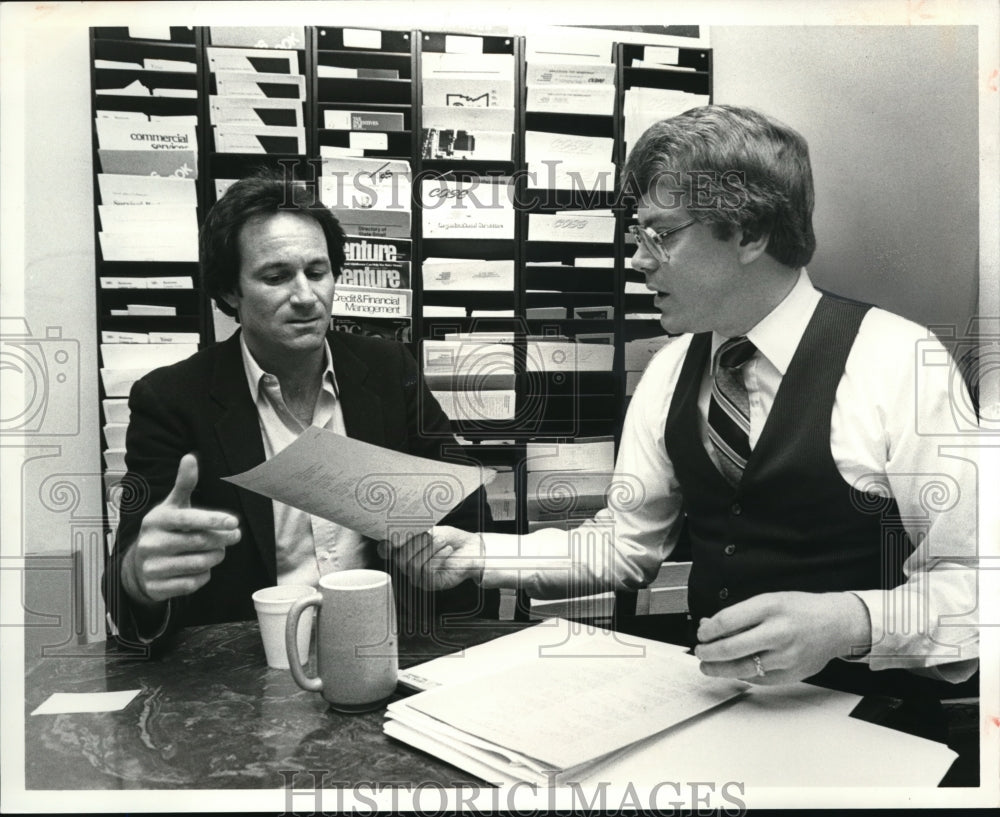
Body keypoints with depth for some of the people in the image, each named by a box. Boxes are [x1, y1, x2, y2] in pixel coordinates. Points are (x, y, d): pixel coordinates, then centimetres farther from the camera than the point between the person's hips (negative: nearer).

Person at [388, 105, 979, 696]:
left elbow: (970, 585, -10)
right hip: (707, 693, 4)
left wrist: (850, 623, -28)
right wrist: (475, 554, -2)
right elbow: (625, 545, 8)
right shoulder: (672, 369, 3)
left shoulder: (901, 361, -13)